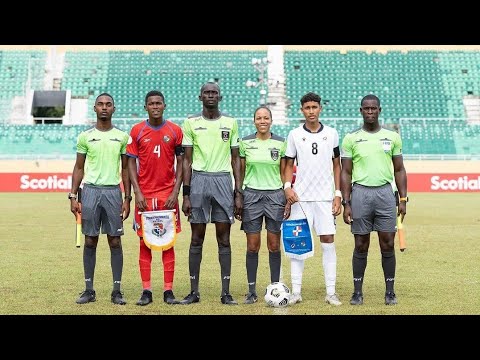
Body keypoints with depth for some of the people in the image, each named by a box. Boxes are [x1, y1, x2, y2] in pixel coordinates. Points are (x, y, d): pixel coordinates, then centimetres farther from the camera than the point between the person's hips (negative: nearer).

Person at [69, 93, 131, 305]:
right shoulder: (85, 137, 6)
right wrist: (73, 196, 0)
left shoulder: (122, 137, 6)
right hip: (90, 190, 0)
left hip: (113, 190, 0)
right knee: (90, 241, 3)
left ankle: (117, 290, 5)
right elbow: (79, 168, 9)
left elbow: (126, 169, 8)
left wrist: (127, 198, 2)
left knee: (115, 241, 0)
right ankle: (89, 290, 10)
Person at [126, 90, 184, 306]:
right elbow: (131, 163, 3)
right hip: (145, 194, 0)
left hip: (168, 194, 0)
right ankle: (146, 291, 7)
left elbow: (180, 163, 5)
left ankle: (168, 290, 6)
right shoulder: (137, 131, 3)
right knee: (145, 242, 2)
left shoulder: (175, 131, 4)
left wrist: (175, 192, -5)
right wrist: (137, 193, -6)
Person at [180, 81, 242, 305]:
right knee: (197, 238, 2)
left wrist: (238, 193, 3)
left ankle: (226, 292, 6)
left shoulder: (230, 123, 8)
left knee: (224, 239, 1)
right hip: (199, 180, -1)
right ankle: (194, 291, 9)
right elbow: (187, 160, 4)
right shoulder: (191, 123, 5)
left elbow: (235, 160, 10)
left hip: (223, 180, 1)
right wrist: (186, 194, -2)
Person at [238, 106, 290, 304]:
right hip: (252, 195, 0)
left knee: (274, 245, 2)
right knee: (253, 245, 1)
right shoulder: (245, 143, 3)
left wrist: (288, 200, 2)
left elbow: (284, 174, 7)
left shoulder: (280, 143, 3)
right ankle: (252, 290, 9)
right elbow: (240, 173, 8)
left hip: (275, 196, 0)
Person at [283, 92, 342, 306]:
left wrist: (338, 194, 3)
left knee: (328, 242, -1)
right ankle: (296, 292, 5)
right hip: (301, 197, 0)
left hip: (325, 196, 0)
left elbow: (336, 165, 10)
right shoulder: (294, 135, 4)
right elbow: (289, 165, 9)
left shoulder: (331, 134, 6)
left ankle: (331, 292, 4)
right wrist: (287, 186, -9)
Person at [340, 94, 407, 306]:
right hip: (360, 192, -1)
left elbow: (399, 170, 11)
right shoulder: (351, 139, 3)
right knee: (361, 246, 3)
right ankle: (357, 291, 12)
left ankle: (390, 291, 10)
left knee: (388, 244, 1)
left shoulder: (392, 137, 8)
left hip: (385, 193, 1)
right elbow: (346, 173, 4)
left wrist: (403, 199, 3)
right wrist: (346, 203, -3)